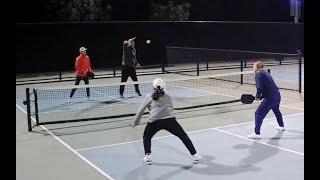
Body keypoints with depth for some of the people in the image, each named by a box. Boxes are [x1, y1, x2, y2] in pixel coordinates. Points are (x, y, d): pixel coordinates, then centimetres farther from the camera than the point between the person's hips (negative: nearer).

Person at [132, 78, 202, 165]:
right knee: (183, 136, 16)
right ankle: (195, 156, 17)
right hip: (169, 119, 1)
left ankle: (147, 157, 16)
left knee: (147, 137, 27)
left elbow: (141, 111, 20)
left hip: (154, 121, -1)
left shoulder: (149, 97, 18)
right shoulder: (167, 97, 23)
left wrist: (135, 122, 31)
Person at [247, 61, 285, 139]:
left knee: (258, 113, -7)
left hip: (270, 98, -9)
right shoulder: (265, 73, 16)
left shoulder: (258, 75, -11)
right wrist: (260, 97, 12)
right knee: (276, 110, 34)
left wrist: (257, 96, -4)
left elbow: (260, 88, -22)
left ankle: (257, 133, -11)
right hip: (277, 96, 9)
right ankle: (281, 126, 56)